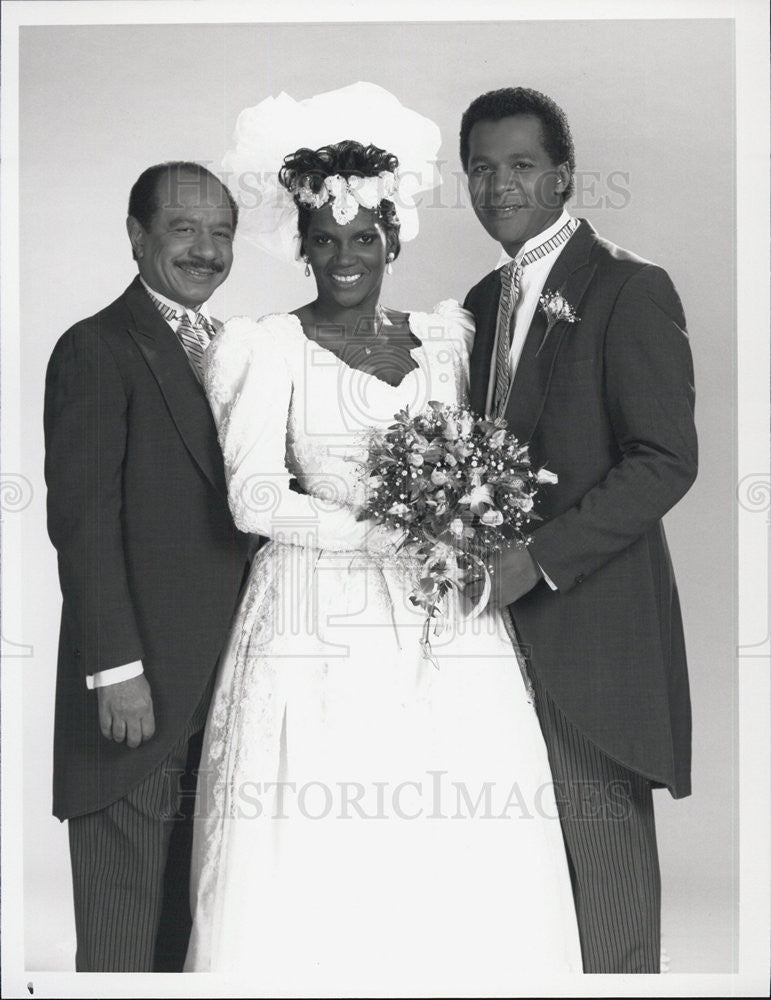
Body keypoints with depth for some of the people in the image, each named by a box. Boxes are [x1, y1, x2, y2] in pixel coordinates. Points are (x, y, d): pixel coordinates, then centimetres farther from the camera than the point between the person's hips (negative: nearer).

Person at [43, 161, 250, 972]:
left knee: (197, 915, 13)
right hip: (137, 690, -6)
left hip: (228, 685, 7)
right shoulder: (96, 350, -6)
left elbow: (242, 507, 14)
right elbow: (81, 519, -12)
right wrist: (117, 669, -17)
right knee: (124, 924, 3)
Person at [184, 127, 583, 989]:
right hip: (323, 624, -3)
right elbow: (256, 499, -8)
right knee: (316, 865, -3)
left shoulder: (445, 335, 13)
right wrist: (387, 534, -14)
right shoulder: (274, 348, 1)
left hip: (447, 625, 3)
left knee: (461, 862, 0)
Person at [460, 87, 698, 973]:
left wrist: (539, 559, -19)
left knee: (602, 858, 0)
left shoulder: (630, 290, -7)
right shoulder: (484, 302, 15)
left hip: (590, 626, -7)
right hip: (502, 617, 7)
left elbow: (666, 460, -15)